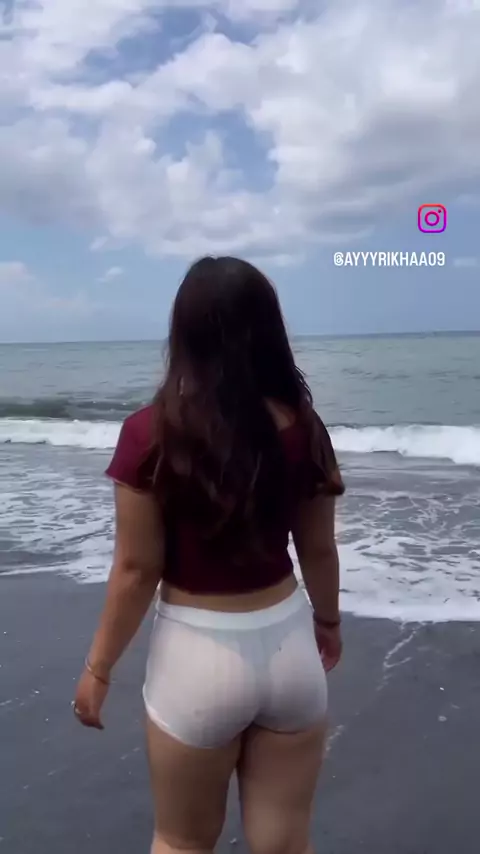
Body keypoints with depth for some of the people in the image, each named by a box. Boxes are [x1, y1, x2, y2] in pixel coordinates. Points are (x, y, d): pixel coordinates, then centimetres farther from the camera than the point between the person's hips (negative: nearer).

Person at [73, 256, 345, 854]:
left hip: (198, 655, -3)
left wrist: (98, 668, 3)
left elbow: (137, 569, -12)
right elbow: (319, 550, 4)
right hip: (289, 645, 3)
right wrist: (328, 621, 23)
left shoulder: (150, 434, -17)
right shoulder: (303, 427, -6)